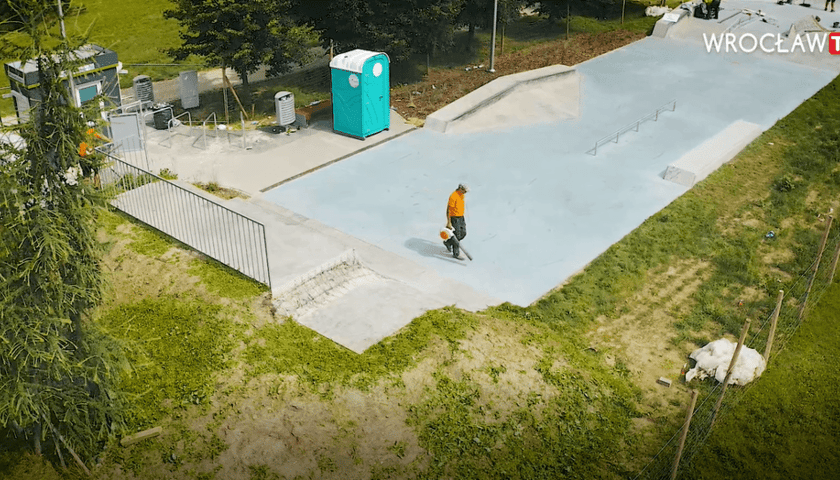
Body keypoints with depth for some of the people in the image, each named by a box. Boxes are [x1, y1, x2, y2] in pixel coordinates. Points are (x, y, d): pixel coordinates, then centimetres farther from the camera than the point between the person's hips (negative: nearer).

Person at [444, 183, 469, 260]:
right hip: (454, 219, -9)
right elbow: (448, 210, -23)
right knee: (457, 236, -1)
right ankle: (456, 253, 14)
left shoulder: (461, 195, 3)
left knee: (463, 233, 13)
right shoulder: (453, 196, -25)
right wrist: (449, 223, -24)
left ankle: (449, 242, 32)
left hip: (461, 218, 9)